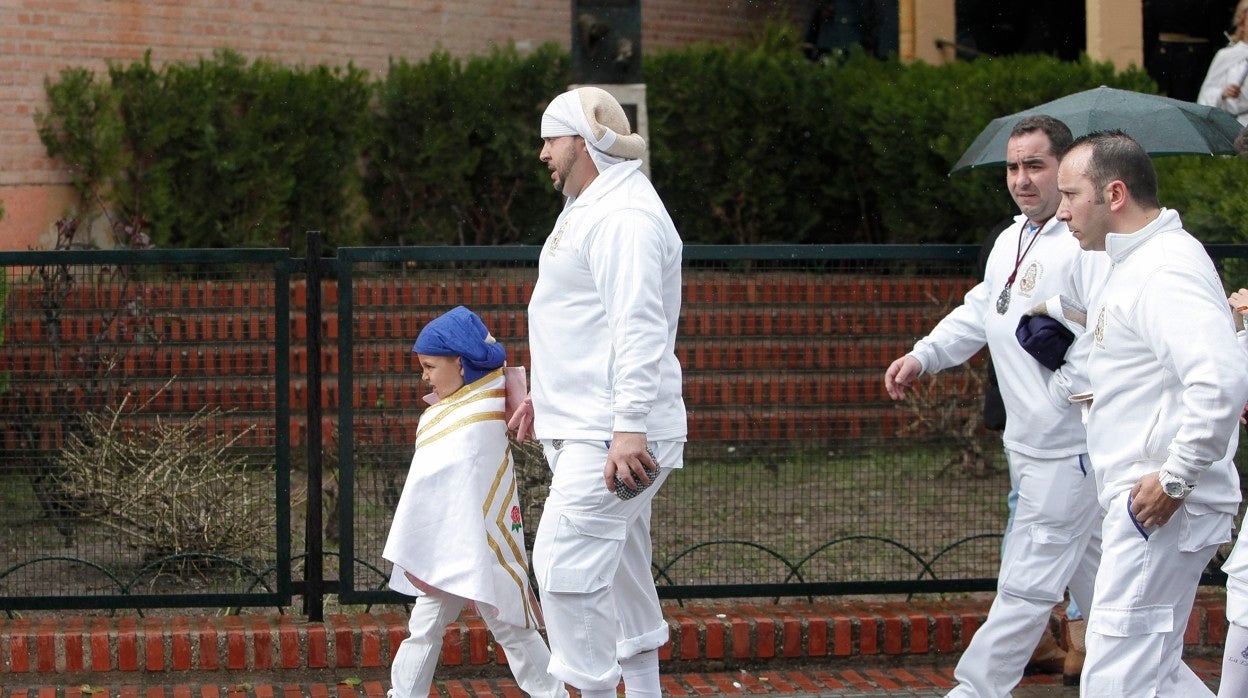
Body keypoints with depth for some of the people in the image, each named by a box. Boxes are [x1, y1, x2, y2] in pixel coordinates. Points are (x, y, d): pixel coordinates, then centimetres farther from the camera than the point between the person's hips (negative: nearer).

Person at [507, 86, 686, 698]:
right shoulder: (590, 208, 20)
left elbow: (638, 327, -24)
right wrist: (544, 395, 31)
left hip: (609, 438, -11)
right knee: (621, 573, 14)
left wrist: (629, 427, -29)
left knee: (565, 566, -16)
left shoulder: (623, 216, -16)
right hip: (587, 430, 11)